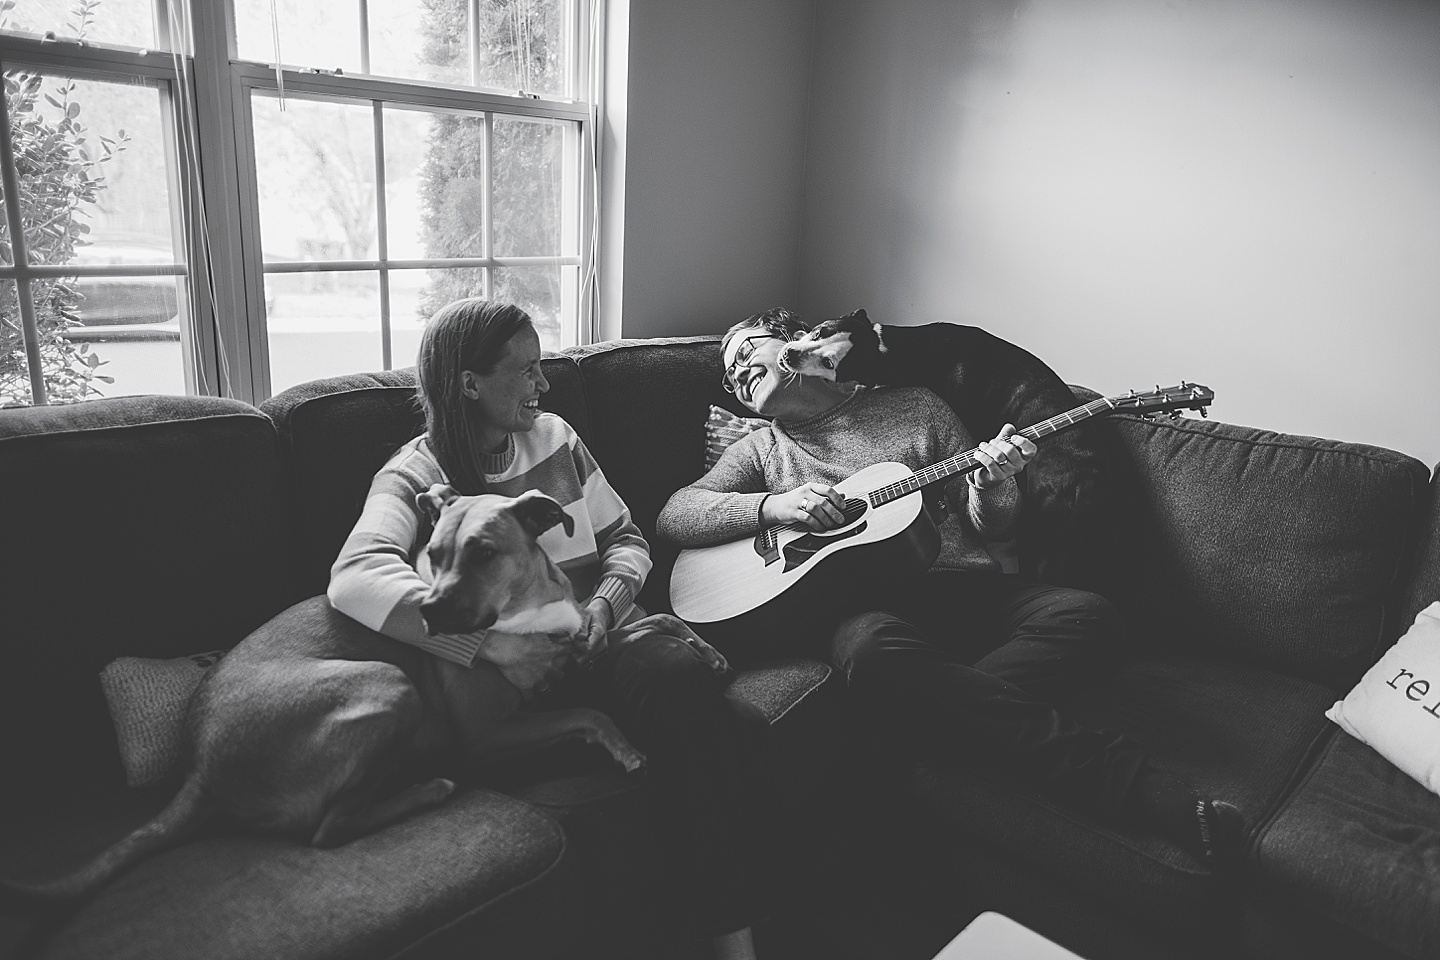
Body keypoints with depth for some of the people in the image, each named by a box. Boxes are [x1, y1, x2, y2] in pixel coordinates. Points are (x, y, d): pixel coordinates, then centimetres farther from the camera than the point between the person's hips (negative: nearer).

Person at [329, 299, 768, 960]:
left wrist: (604, 604, -5)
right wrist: (497, 646, -32)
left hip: (604, 635, 5)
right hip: (525, 679, -5)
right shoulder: (415, 476, -3)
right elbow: (355, 577, -23)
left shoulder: (553, 436, 14)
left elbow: (625, 538, 17)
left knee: (683, 678, -26)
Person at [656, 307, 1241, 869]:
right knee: (877, 653, -38)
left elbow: (989, 526, 17)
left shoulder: (915, 408, 18)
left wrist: (993, 486, -8)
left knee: (1086, 615, -25)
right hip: (855, 598, -2)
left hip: (962, 585, 2)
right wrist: (773, 505, -10)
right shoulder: (760, 451, 19)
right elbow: (673, 514, 5)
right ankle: (1128, 780, -38)